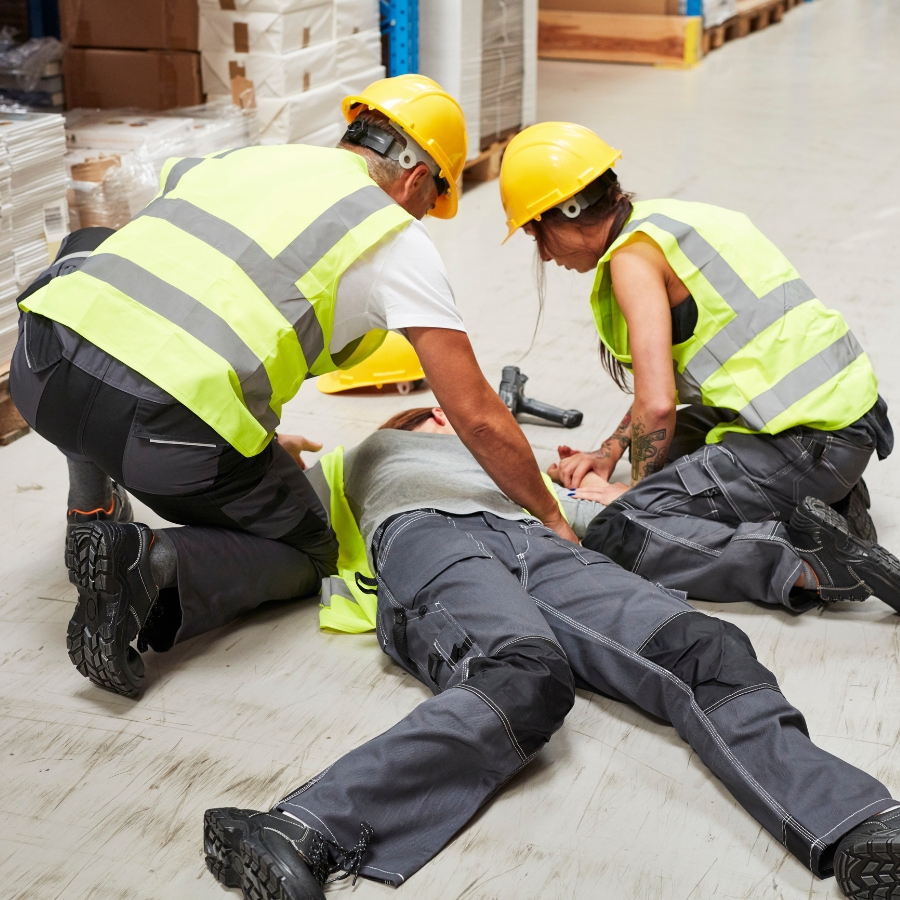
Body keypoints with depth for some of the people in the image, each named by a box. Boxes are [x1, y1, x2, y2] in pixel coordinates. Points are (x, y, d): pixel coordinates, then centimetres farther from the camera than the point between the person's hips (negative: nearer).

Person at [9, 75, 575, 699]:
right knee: (309, 557, 23)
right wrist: (551, 519, 22)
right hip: (168, 422, -5)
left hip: (40, 371, 5)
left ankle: (91, 519, 31)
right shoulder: (396, 239, 10)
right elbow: (478, 417, 8)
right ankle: (154, 560, -7)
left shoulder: (237, 159, 27)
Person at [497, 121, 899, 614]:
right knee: (662, 451, 31)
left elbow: (657, 404, -19)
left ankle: (807, 568, -19)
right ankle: (828, 505, 17)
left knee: (611, 532, -13)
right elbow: (668, 372, 25)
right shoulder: (664, 219, 17)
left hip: (810, 440, -10)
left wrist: (636, 486, -2)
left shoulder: (633, 255, -12)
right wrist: (610, 451, 18)